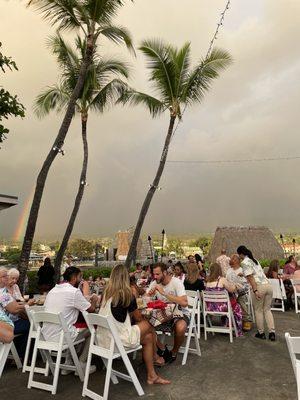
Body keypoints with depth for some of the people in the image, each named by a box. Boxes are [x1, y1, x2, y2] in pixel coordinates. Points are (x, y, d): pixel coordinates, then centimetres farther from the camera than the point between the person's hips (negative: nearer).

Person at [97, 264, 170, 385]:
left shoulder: (106, 292, 2)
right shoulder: (127, 294, -15)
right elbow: (138, 318, 1)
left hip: (102, 340, 6)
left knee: (148, 337, 18)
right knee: (147, 324, 12)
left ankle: (152, 376, 28)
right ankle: (155, 356, 32)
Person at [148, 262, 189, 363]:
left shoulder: (176, 282, -19)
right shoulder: (154, 283, -3)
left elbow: (184, 303, -32)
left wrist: (163, 293, -34)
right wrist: (149, 295, -26)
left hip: (179, 313, -4)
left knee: (180, 328, -36)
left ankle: (174, 352, -3)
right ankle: (162, 349, 4)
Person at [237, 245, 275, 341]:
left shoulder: (245, 262, -6)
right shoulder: (254, 259, 19)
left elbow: (250, 277, -15)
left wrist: (255, 290, -19)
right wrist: (243, 274, 43)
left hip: (259, 286, -7)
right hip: (268, 285, 7)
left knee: (258, 310, 11)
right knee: (267, 309, 17)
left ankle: (261, 333, 21)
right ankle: (272, 332, 14)